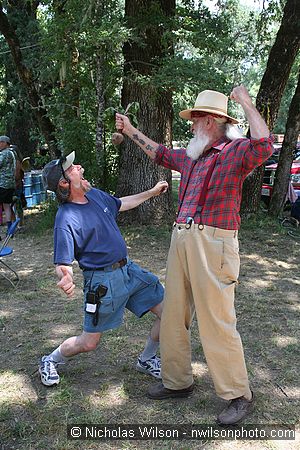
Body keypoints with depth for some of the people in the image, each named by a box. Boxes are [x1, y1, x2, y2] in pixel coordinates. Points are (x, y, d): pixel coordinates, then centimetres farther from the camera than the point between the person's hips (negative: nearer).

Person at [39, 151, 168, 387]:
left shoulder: (95, 195, 4)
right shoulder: (66, 219, -20)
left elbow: (121, 204, 25)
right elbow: (63, 263, -22)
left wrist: (152, 192, 28)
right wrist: (65, 278, -45)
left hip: (129, 268, 7)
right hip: (103, 281, -7)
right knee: (89, 342, 5)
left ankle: (147, 359, 27)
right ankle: (50, 361, 34)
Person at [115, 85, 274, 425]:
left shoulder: (235, 151, -5)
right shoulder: (191, 156, 18)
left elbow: (264, 146, -27)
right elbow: (160, 154, 35)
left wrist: (246, 103, -16)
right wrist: (130, 130, 41)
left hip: (213, 244, -8)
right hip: (181, 240, 9)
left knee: (216, 322, -4)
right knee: (173, 315, 14)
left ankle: (238, 394, 15)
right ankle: (177, 381, 31)